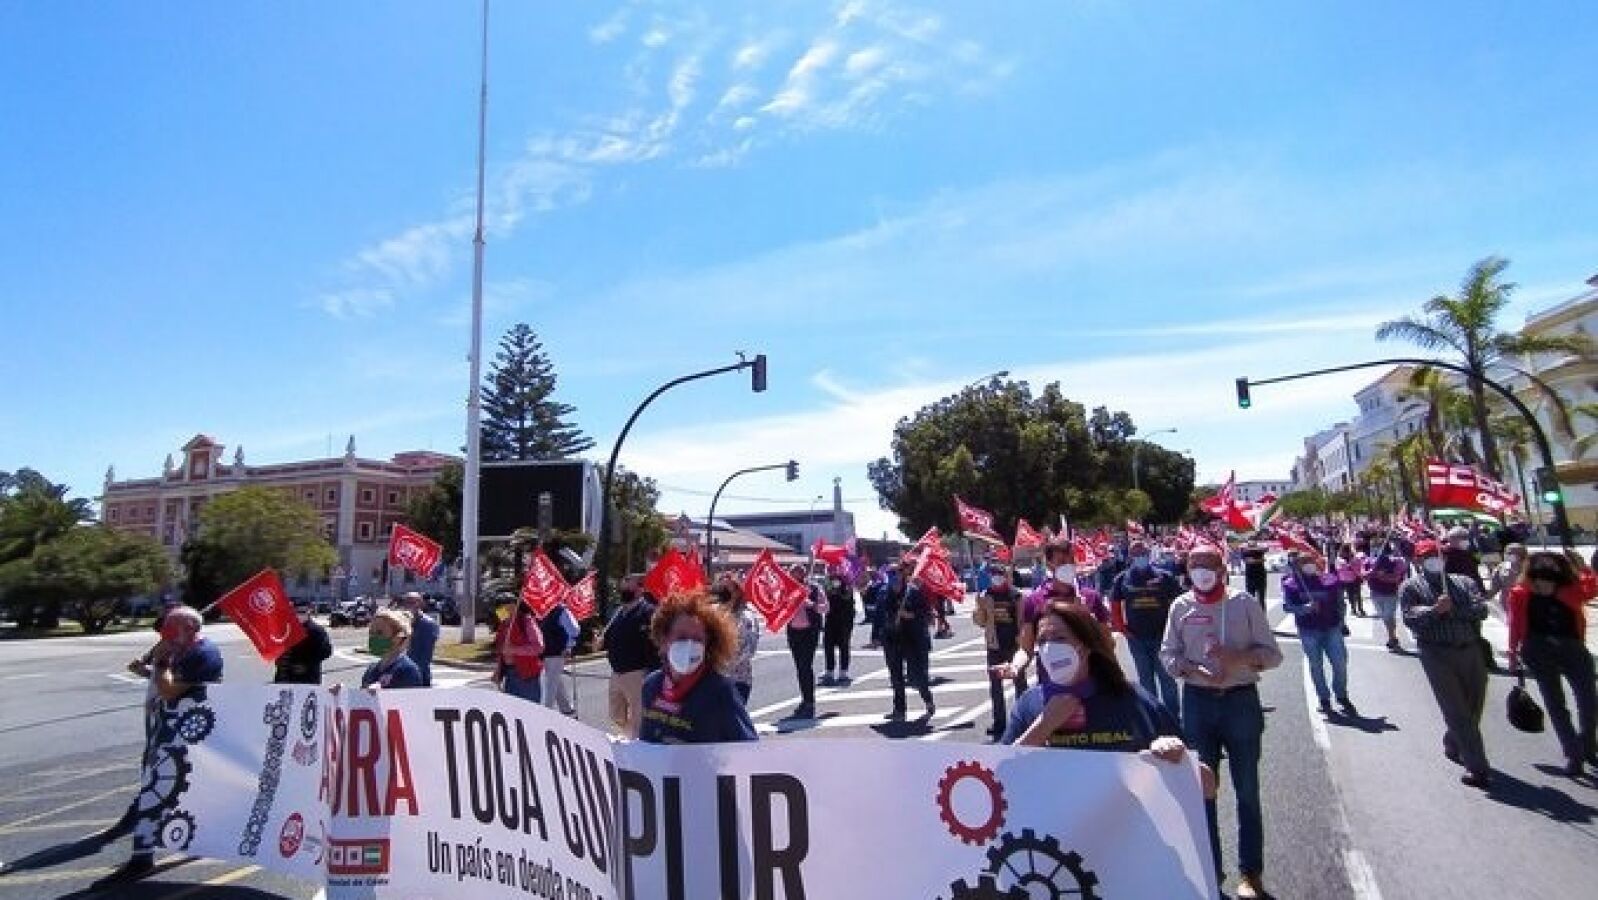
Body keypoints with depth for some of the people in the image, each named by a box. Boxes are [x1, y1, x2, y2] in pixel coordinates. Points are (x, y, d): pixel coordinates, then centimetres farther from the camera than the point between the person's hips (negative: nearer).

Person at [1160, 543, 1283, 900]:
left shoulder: (1244, 603, -1)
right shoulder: (1181, 606, 2)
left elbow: (1272, 653, 0)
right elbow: (1168, 654, 3)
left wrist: (1237, 657, -17)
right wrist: (1196, 671, -15)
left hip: (1241, 700, -1)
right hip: (1197, 701, 1)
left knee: (1247, 790, 8)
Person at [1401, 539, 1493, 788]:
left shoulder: (1463, 582, 15)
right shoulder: (1411, 587, 5)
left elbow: (1481, 609, -1)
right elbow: (1410, 617, -9)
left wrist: (1452, 611, -13)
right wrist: (1435, 610, -22)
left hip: (1470, 650, 4)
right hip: (1436, 653, -4)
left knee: (1473, 707, 13)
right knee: (1457, 712, -5)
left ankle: (1453, 746, 38)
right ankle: (1478, 767, -2)